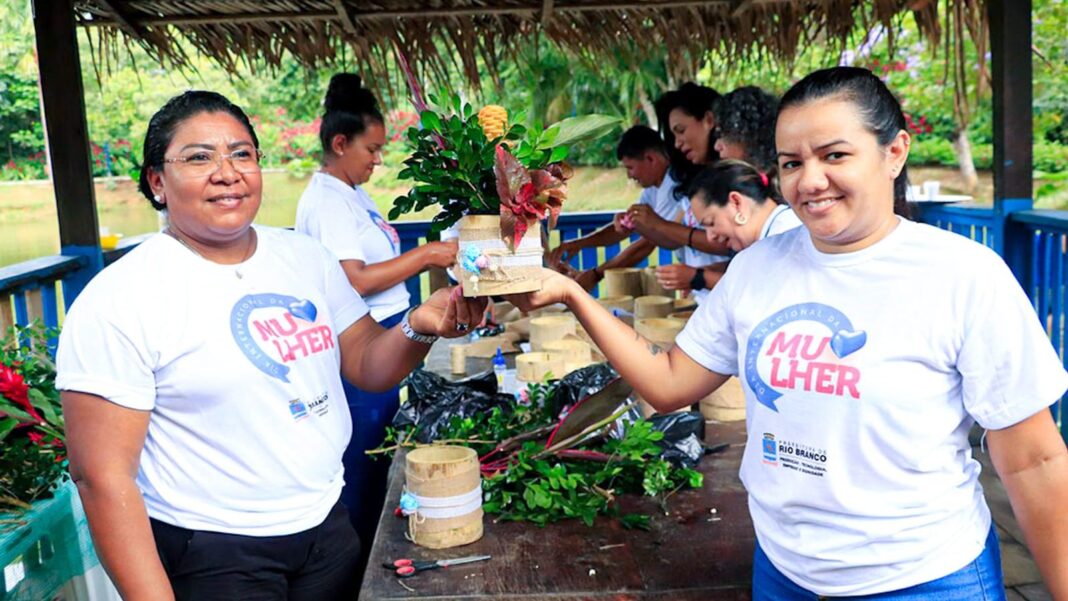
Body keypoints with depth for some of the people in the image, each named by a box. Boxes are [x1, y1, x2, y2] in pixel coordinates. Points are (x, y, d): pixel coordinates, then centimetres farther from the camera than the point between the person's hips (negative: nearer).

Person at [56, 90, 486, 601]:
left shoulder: (307, 257, 3)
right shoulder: (117, 301, -15)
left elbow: (369, 365, 8)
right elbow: (103, 477, -16)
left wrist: (419, 328, -13)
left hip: (328, 525, 6)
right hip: (209, 556, -5)